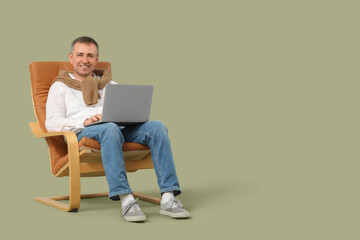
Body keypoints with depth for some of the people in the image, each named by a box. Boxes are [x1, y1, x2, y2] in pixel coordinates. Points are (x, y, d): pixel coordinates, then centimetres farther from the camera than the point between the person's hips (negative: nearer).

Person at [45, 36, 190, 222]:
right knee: (110, 130, -40)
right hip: (84, 133, -4)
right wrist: (85, 121, -15)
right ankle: (126, 200, -47)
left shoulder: (109, 84, 31)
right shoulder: (60, 86, 20)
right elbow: (52, 122, 3)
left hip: (122, 127, 4)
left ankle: (168, 198, -36)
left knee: (156, 127, -26)